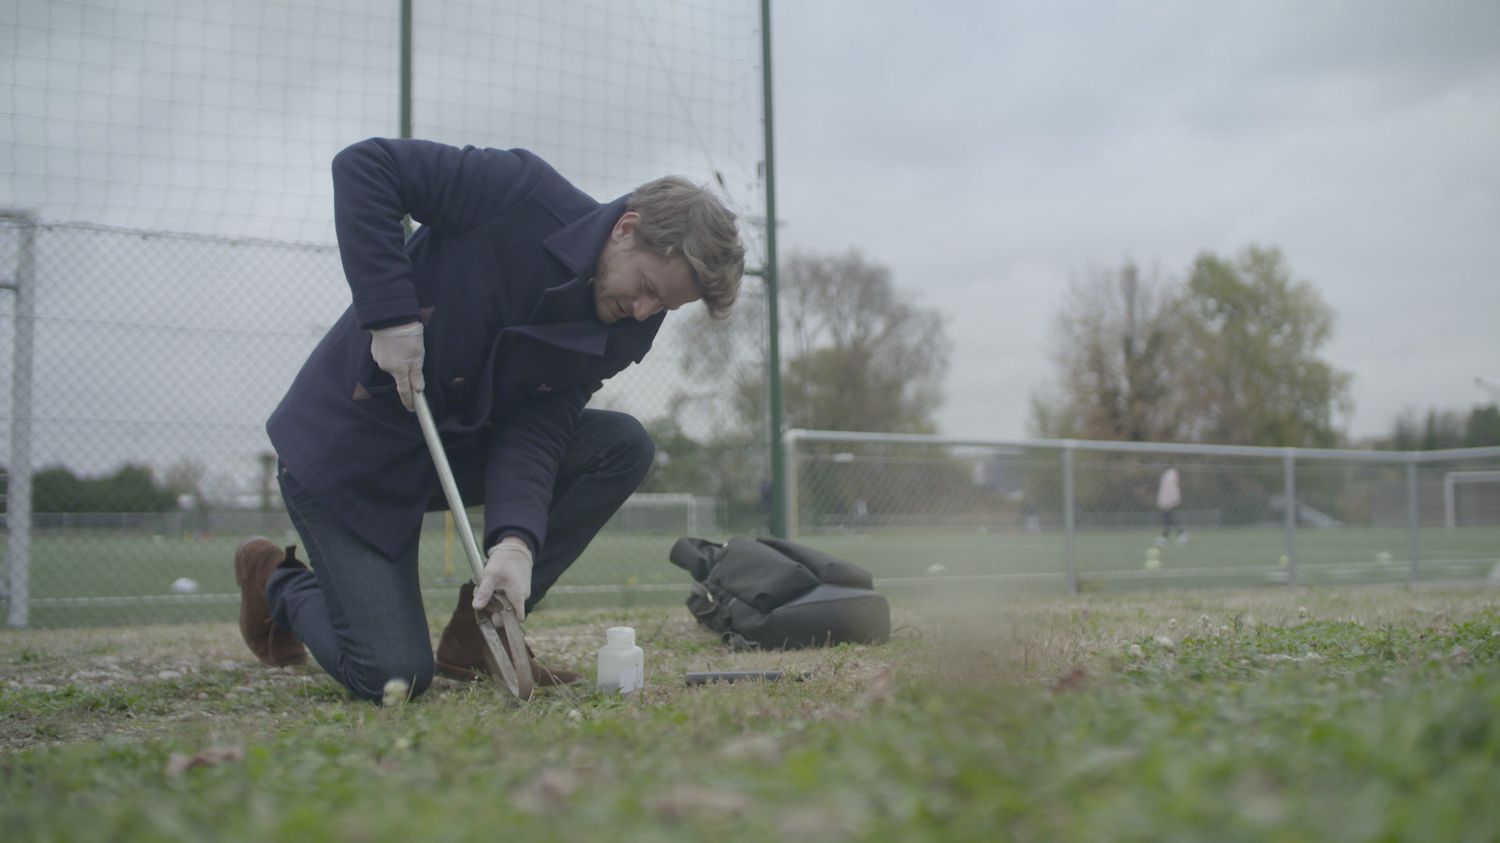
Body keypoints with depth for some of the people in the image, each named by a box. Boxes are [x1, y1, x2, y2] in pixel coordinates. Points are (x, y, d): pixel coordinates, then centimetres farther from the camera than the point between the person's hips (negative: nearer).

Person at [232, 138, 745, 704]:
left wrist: (516, 539, -28)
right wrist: (390, 313, -28)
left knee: (624, 446, -13)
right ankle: (277, 581, 20)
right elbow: (364, 165, -21)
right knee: (393, 678, -13)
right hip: (350, 443, -6)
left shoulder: (623, 333, -6)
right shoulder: (522, 194, -23)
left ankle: (476, 636, -1)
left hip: (458, 444, 6)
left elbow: (536, 428, -11)